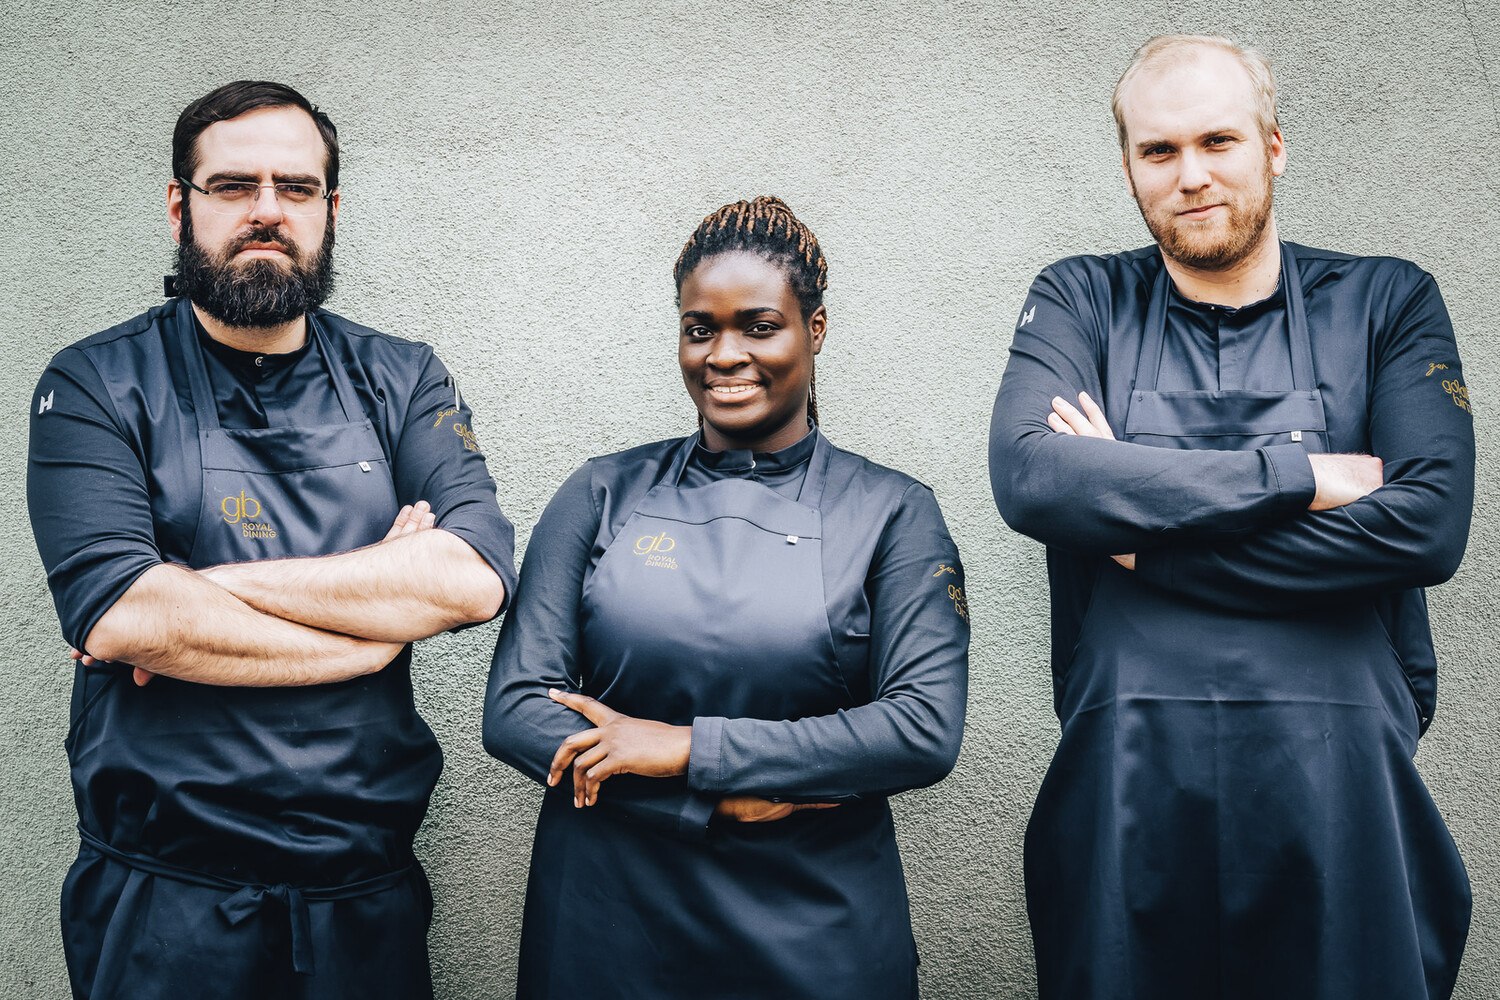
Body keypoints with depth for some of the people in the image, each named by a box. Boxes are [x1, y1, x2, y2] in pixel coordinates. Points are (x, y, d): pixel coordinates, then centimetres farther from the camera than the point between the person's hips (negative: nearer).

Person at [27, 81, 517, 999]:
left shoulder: (403, 382, 5)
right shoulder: (97, 386, -3)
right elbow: (117, 617, -18)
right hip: (165, 897, -2)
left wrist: (207, 590, -16)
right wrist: (384, 613, -12)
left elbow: (476, 577, -12)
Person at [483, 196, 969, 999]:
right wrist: (724, 800, -15)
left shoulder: (893, 512, -1)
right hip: (605, 917, 1)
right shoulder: (601, 496, 2)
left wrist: (690, 748, -16)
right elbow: (514, 710, -4)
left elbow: (927, 729, -12)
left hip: (816, 935, -1)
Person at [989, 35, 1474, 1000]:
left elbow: (1429, 525, -8)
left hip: (1340, 776, 0)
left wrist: (1142, 533, -10)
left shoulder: (1389, 302, 7)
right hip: (1127, 780, 0)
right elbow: (1031, 475, -12)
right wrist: (1300, 475, -12)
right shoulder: (1081, 301, 8)